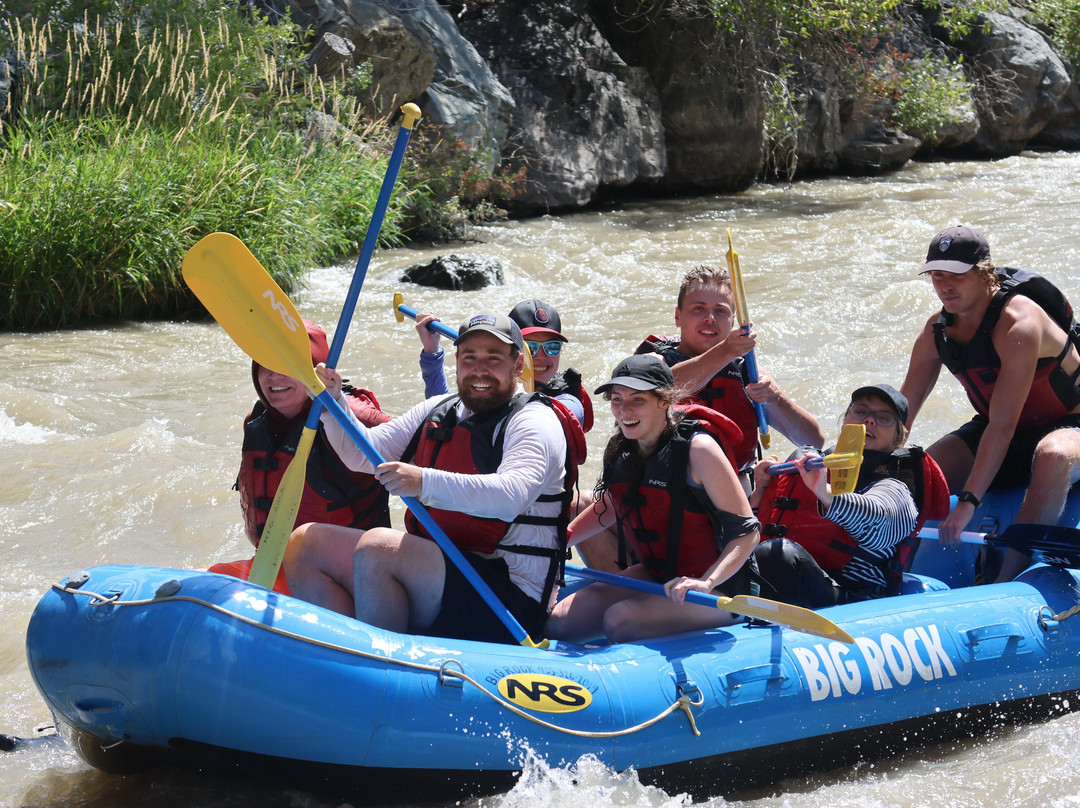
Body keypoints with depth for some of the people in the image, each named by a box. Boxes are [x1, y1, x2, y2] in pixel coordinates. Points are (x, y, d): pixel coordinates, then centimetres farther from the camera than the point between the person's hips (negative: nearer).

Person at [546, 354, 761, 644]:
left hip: (718, 588, -7)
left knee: (620, 620, -30)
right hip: (653, 575, 7)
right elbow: (607, 508, 26)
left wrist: (706, 583, -36)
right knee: (559, 620, -7)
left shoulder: (697, 449, -18)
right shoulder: (622, 451, 3)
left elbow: (746, 531, -22)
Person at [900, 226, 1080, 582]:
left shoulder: (1018, 324, -28)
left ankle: (1007, 583, -44)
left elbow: (1003, 425, -34)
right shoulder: (936, 332, -5)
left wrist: (968, 500, -40)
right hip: (993, 433, 7)